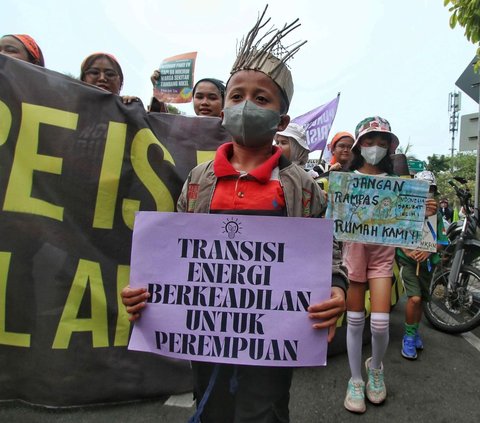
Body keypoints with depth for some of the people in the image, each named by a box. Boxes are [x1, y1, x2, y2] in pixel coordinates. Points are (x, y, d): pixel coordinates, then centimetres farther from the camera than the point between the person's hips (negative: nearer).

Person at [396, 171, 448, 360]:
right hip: (407, 259, -4)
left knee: (420, 300, 14)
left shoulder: (436, 214, 7)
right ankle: (409, 337, 2)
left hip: (428, 261, 5)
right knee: (415, 298, -17)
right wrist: (406, 251, -22)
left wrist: (428, 251, -15)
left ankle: (414, 332, 36)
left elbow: (441, 241, 4)